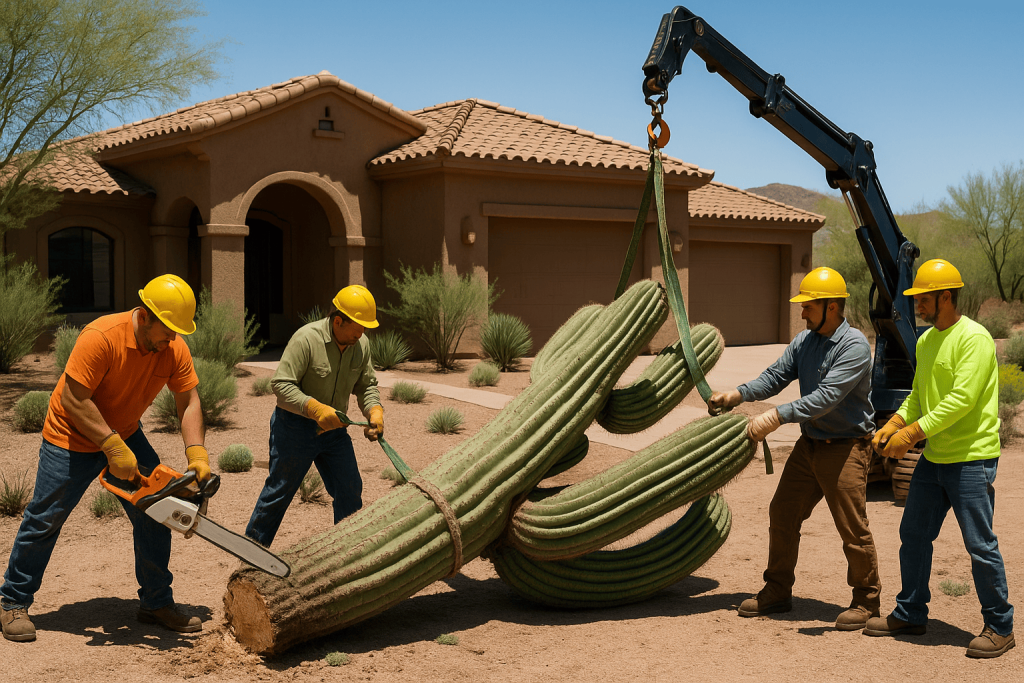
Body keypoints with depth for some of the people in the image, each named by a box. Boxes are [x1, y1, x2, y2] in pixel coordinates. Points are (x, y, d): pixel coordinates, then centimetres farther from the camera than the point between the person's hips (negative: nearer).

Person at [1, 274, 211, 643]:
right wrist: (113, 448, -32)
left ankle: (157, 603, 13)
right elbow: (73, 399, -30)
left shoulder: (174, 349, -13)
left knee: (154, 515, 1)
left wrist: (197, 453, -24)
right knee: (44, 519, 3)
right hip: (72, 439, -5)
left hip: (126, 435, 6)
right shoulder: (101, 337, -31)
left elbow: (188, 402, -10)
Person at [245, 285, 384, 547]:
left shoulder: (361, 345, -1)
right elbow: (281, 383, -24)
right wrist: (315, 408, -33)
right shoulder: (306, 339, -22)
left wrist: (374, 410, -11)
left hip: (333, 428, 6)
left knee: (350, 491, 6)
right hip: (294, 427, -6)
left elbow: (366, 385, 9)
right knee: (279, 493, 3)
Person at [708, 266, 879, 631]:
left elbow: (826, 397, -27)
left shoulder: (854, 346, -19)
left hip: (846, 447, -8)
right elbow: (776, 376, 4)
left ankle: (866, 600, 16)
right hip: (809, 444, 8)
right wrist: (738, 394, -12)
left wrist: (777, 416, -32)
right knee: (782, 514, 10)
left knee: (853, 528, -1)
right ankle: (777, 591, 23)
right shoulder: (804, 341, 7)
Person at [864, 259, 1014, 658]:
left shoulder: (974, 338, -15)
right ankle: (910, 615, 26)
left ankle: (1000, 627, 14)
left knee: (980, 546, -1)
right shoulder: (926, 341, 13)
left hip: (971, 459, -9)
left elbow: (961, 399, -23)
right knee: (913, 536, 13)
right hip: (933, 457, 9)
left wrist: (913, 432, -24)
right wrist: (894, 424, 2)